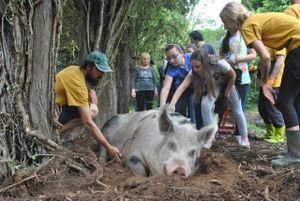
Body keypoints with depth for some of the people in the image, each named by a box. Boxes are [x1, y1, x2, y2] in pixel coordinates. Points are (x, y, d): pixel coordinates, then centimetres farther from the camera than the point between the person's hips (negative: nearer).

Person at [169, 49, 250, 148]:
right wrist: (172, 104, -49)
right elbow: (182, 87, -37)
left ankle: (244, 137, 21)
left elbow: (233, 75, -23)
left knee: (237, 111, 2)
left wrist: (227, 92, -13)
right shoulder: (193, 72, -31)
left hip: (228, 84, -2)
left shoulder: (219, 63, -41)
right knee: (204, 104, -23)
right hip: (213, 87, 2)